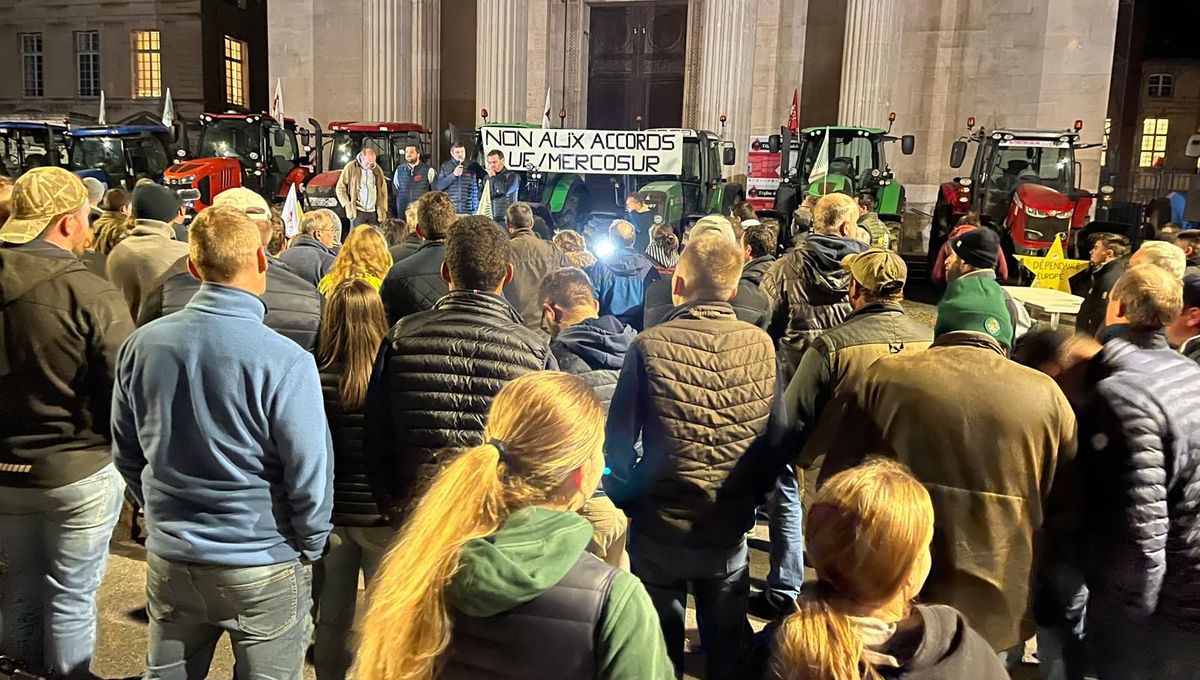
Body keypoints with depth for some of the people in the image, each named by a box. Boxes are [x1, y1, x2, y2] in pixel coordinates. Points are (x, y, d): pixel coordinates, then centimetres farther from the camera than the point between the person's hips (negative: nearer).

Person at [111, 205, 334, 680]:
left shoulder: (142, 344, -6)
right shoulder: (285, 361, -23)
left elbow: (126, 453, 6)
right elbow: (310, 475, -18)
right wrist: (310, 548, 0)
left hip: (169, 559, 5)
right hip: (264, 569, -4)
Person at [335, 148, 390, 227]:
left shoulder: (377, 170, 11)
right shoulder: (351, 167, 0)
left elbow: (383, 191, 15)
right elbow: (340, 188, 2)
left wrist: (383, 210, 7)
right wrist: (347, 205, -8)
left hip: (373, 212, 3)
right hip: (358, 211, -3)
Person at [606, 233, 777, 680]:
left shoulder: (650, 346, -17)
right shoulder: (762, 345, -9)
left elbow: (619, 443, -12)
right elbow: (774, 438, 1)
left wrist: (630, 496, 6)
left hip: (660, 530, -2)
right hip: (731, 530, 2)